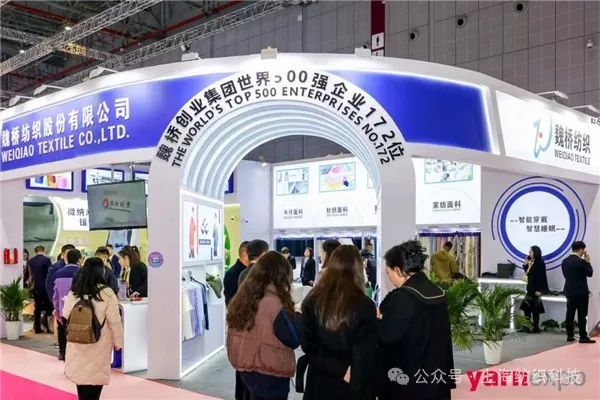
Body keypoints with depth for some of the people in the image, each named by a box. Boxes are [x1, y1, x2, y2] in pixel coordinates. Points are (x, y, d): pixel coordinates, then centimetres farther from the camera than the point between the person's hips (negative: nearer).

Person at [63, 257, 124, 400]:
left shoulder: (74, 292, -3)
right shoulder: (106, 293, -15)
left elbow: (66, 314, 9)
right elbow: (114, 321, -12)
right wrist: (118, 341, -1)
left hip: (78, 342, 4)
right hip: (99, 344, -4)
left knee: (81, 373, 15)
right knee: (95, 376, 6)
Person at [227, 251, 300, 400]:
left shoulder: (243, 298, -1)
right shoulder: (273, 303, -23)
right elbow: (293, 340, -16)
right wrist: (296, 315, -3)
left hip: (245, 368, 7)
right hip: (269, 375, -7)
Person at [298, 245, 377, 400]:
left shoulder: (313, 300, -9)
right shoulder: (365, 306, -18)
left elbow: (308, 346, -5)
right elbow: (366, 356, -16)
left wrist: (340, 370, -5)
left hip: (320, 383, 2)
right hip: (352, 386, -2)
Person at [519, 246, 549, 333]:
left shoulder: (539, 263, -14)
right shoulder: (532, 262, 11)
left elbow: (542, 277, -18)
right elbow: (528, 273, 18)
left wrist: (539, 290, -20)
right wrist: (525, 264, 4)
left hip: (536, 289, -9)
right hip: (530, 288, 9)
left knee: (535, 308, -3)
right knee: (526, 307, 9)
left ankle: (535, 328, 4)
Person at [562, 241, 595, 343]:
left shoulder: (565, 261, 5)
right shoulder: (581, 261, -16)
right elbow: (590, 273, -5)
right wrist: (587, 261, 5)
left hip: (569, 291, 6)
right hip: (581, 292, -6)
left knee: (570, 314, 9)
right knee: (582, 315, -2)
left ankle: (570, 335, 13)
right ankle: (583, 337, 0)